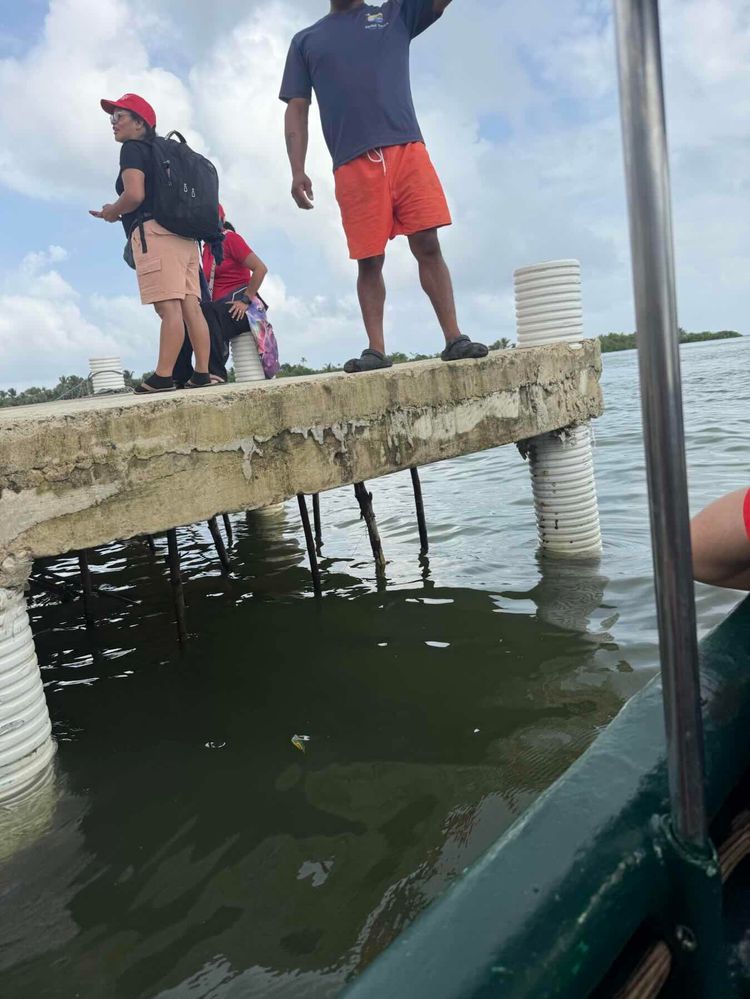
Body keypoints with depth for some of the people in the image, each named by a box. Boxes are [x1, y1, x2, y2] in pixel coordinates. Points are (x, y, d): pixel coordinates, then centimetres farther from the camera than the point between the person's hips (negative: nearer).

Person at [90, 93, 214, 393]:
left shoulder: (132, 149, 2)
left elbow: (135, 194, -13)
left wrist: (112, 211, 5)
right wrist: (120, 213, 25)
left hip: (154, 233, -9)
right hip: (182, 235, 9)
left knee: (169, 307, -16)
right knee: (190, 306, -1)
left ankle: (162, 377, -19)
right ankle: (202, 373, -4)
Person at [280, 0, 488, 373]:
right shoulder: (305, 41, 21)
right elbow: (296, 109, 13)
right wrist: (298, 171, 0)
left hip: (407, 150, 0)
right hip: (353, 165, 0)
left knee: (428, 246, -8)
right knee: (369, 261, -4)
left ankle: (454, 339, -8)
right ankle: (376, 350, -1)